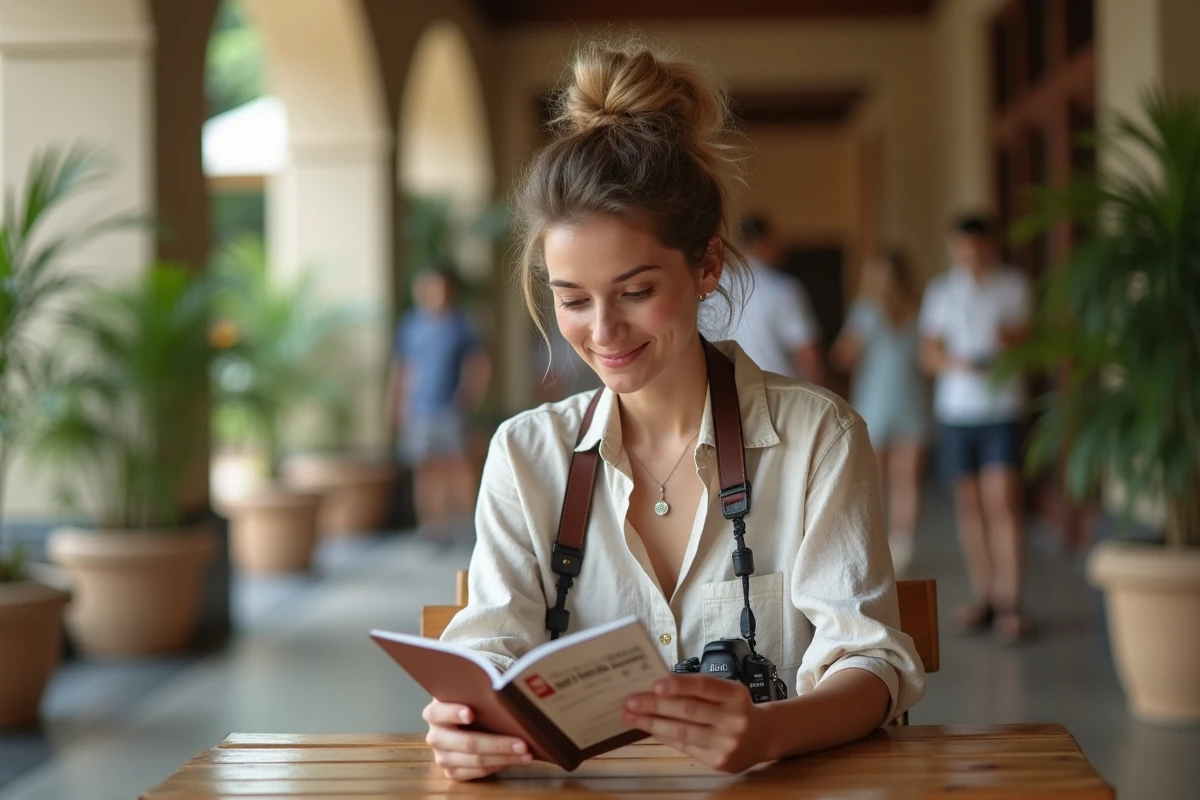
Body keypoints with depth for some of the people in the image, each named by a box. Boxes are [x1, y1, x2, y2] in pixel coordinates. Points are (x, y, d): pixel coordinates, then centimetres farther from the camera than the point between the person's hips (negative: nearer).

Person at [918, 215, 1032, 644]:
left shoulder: (1013, 285, 5)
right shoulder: (941, 290, 10)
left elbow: (1027, 339, 5)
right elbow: (929, 353, 8)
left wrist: (1010, 336, -18)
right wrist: (957, 362, -13)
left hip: (1002, 410, -3)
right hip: (956, 411, 3)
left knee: (1002, 504, -11)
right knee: (969, 506, 5)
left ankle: (1009, 601, -10)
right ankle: (983, 596, 13)